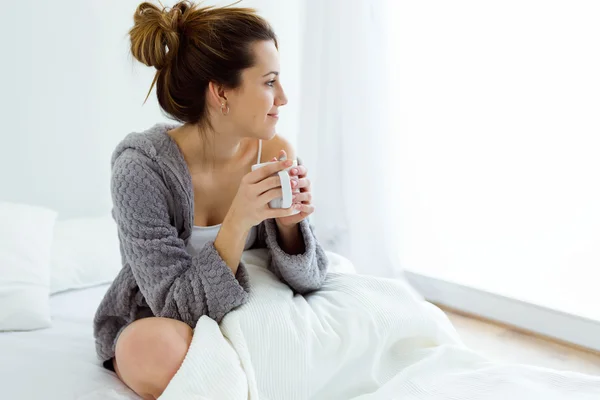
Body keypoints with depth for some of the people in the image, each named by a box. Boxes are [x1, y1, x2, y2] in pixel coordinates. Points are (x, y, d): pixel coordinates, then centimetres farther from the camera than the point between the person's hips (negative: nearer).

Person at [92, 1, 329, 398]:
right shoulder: (142, 165, -24)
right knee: (156, 347, -37)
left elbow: (306, 282, -9)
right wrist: (238, 222, -38)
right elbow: (179, 306, -24)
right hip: (149, 324, -3)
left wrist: (290, 224, -30)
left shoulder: (275, 154, -11)